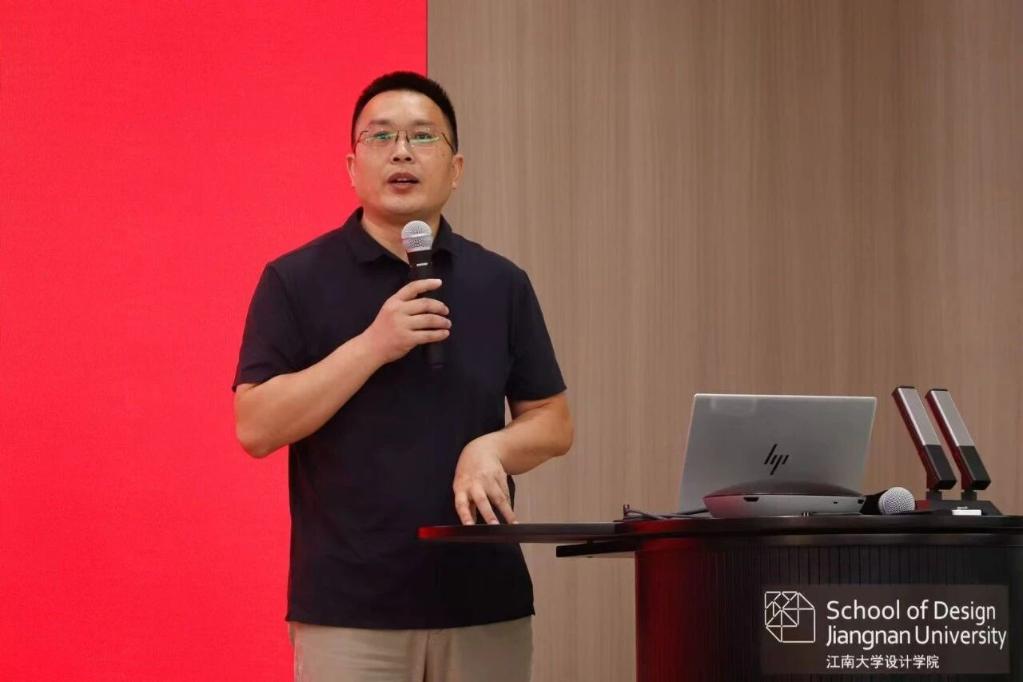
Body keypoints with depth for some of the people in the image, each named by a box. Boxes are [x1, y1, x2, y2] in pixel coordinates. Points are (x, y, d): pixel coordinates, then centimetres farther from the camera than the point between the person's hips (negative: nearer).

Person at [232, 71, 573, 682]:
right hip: (347, 608, -3)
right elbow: (256, 427, -8)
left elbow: (554, 423, 12)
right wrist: (372, 345, -16)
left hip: (486, 603, 3)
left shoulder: (501, 284, 8)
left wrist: (491, 449, -9)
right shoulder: (296, 281, -1)